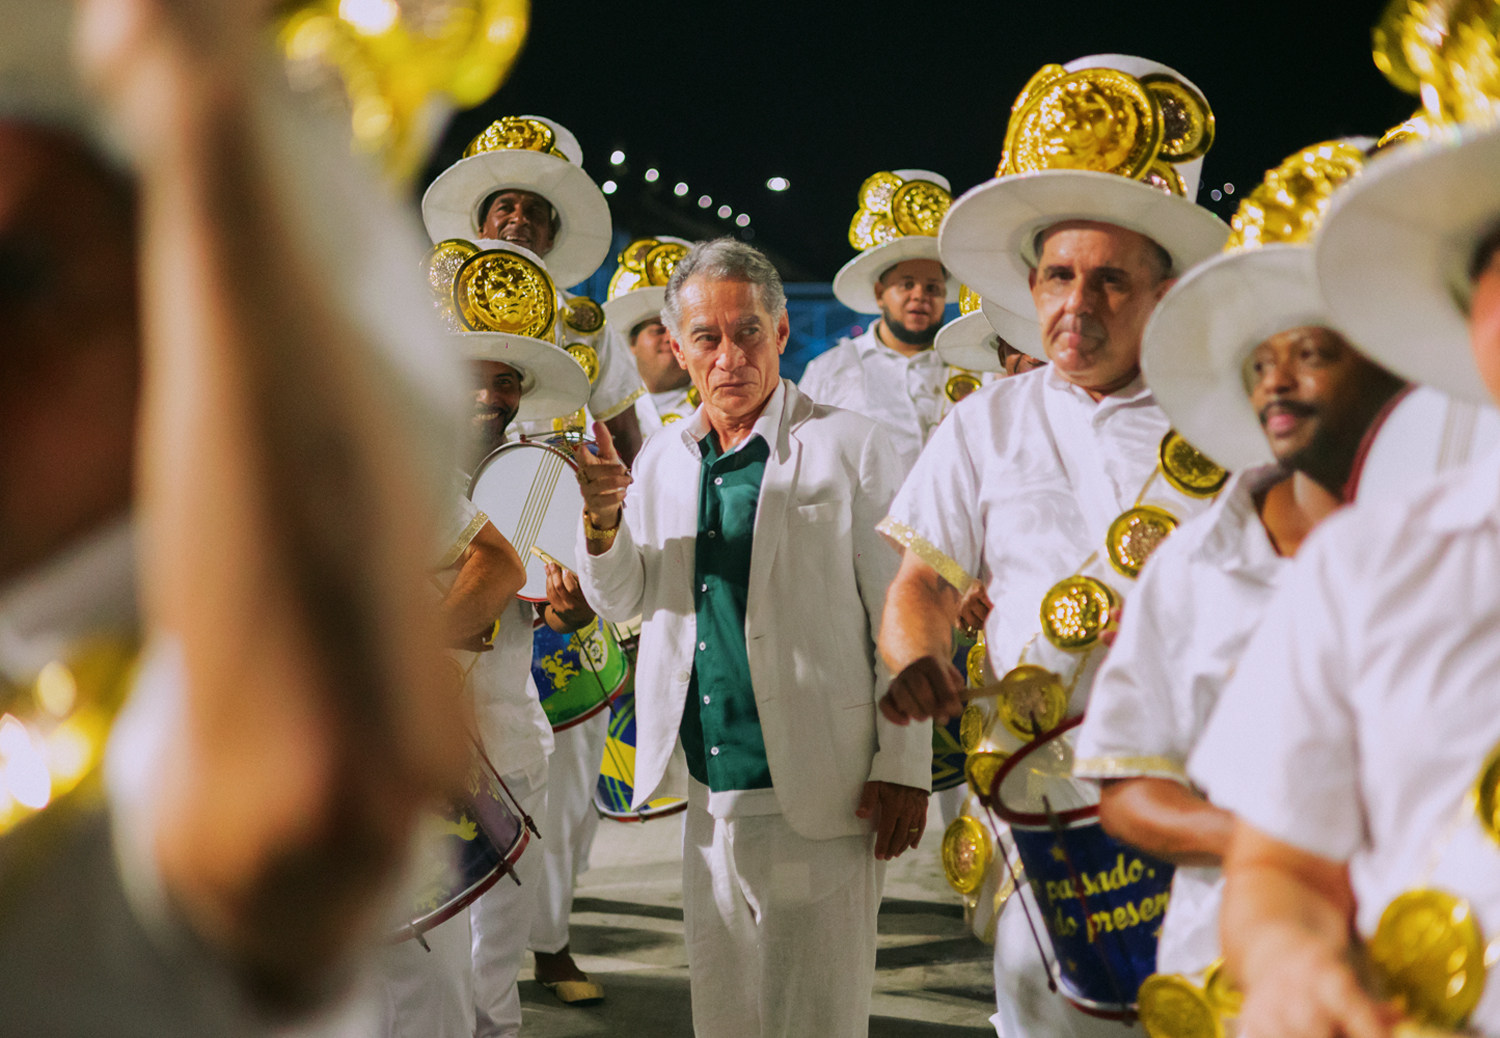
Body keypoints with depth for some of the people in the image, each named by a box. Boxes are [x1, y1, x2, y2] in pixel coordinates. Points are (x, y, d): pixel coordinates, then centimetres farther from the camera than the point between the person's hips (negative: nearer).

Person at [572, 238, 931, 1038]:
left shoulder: (848, 446, -5)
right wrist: (603, 518, -11)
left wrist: (903, 769, -9)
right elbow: (620, 600, 10)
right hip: (708, 792, 5)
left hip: (817, 792, -5)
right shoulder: (661, 458, 12)